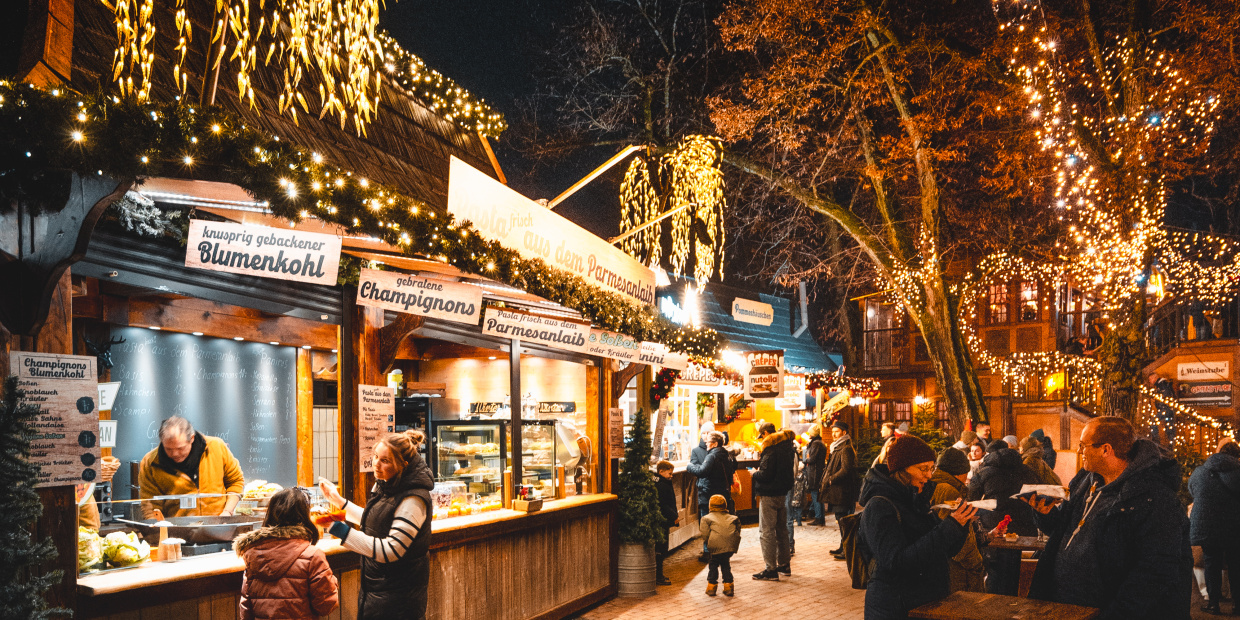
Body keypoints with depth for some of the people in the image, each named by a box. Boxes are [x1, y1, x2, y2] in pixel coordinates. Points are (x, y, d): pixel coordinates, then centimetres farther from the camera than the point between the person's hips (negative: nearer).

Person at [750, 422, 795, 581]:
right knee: (781, 529, 19)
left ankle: (771, 570, -6)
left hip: (769, 496, -9)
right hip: (782, 493, 9)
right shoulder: (787, 446, 9)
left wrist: (755, 474, -4)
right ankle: (784, 565, 28)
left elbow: (765, 475, -24)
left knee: (766, 532, -5)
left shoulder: (770, 449, -18)